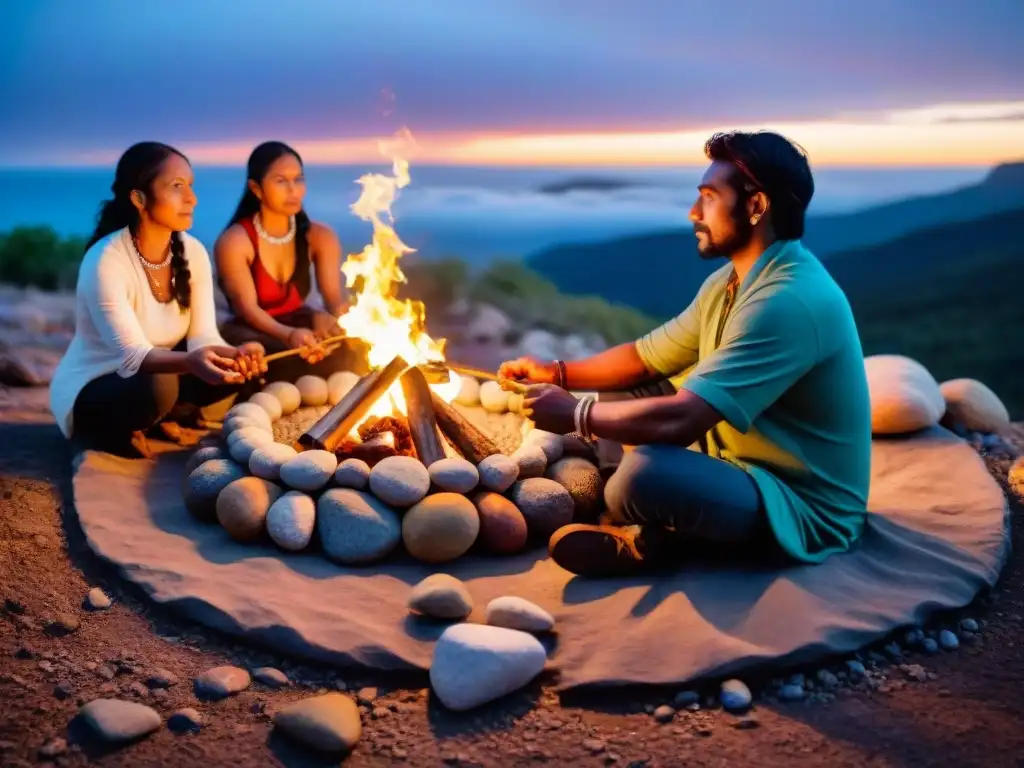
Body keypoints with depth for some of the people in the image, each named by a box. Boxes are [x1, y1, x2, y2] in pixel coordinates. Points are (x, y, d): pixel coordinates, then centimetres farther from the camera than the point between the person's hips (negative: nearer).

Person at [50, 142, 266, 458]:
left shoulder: (193, 252, -8)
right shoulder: (106, 261, -26)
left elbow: (202, 337, -13)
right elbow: (132, 355, -34)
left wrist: (236, 355, -37)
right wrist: (190, 361, -55)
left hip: (159, 371, 6)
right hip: (89, 389, -6)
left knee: (243, 365, -16)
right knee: (158, 386, -38)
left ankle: (165, 417, 5)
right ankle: (112, 433, -5)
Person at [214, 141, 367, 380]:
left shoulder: (320, 236, 0)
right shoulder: (234, 241, -12)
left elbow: (334, 298, -9)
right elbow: (247, 309, -20)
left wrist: (333, 322, -36)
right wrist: (289, 335, -42)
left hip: (299, 326, 4)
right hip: (252, 334, -4)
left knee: (352, 349, -24)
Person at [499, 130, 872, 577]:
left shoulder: (789, 301, -28)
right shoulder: (728, 282, 5)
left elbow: (680, 420, -33)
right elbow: (645, 357, 14)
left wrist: (575, 414, -20)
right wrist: (558, 373, 3)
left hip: (801, 509, -9)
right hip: (744, 465, 9)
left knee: (644, 475, -35)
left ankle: (649, 538, -1)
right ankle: (660, 530, -3)